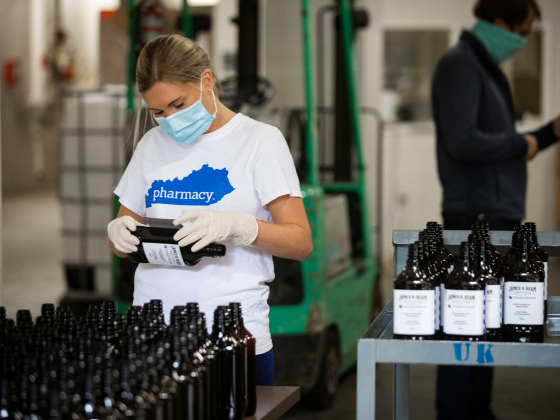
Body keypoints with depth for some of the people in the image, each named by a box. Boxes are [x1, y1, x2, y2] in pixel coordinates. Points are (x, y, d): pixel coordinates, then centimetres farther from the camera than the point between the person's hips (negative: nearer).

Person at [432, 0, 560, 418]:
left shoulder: (488, 67, 19)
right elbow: (462, 141, -21)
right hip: (476, 217, -10)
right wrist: (521, 145, -10)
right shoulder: (460, 65, -11)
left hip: (498, 218, 10)